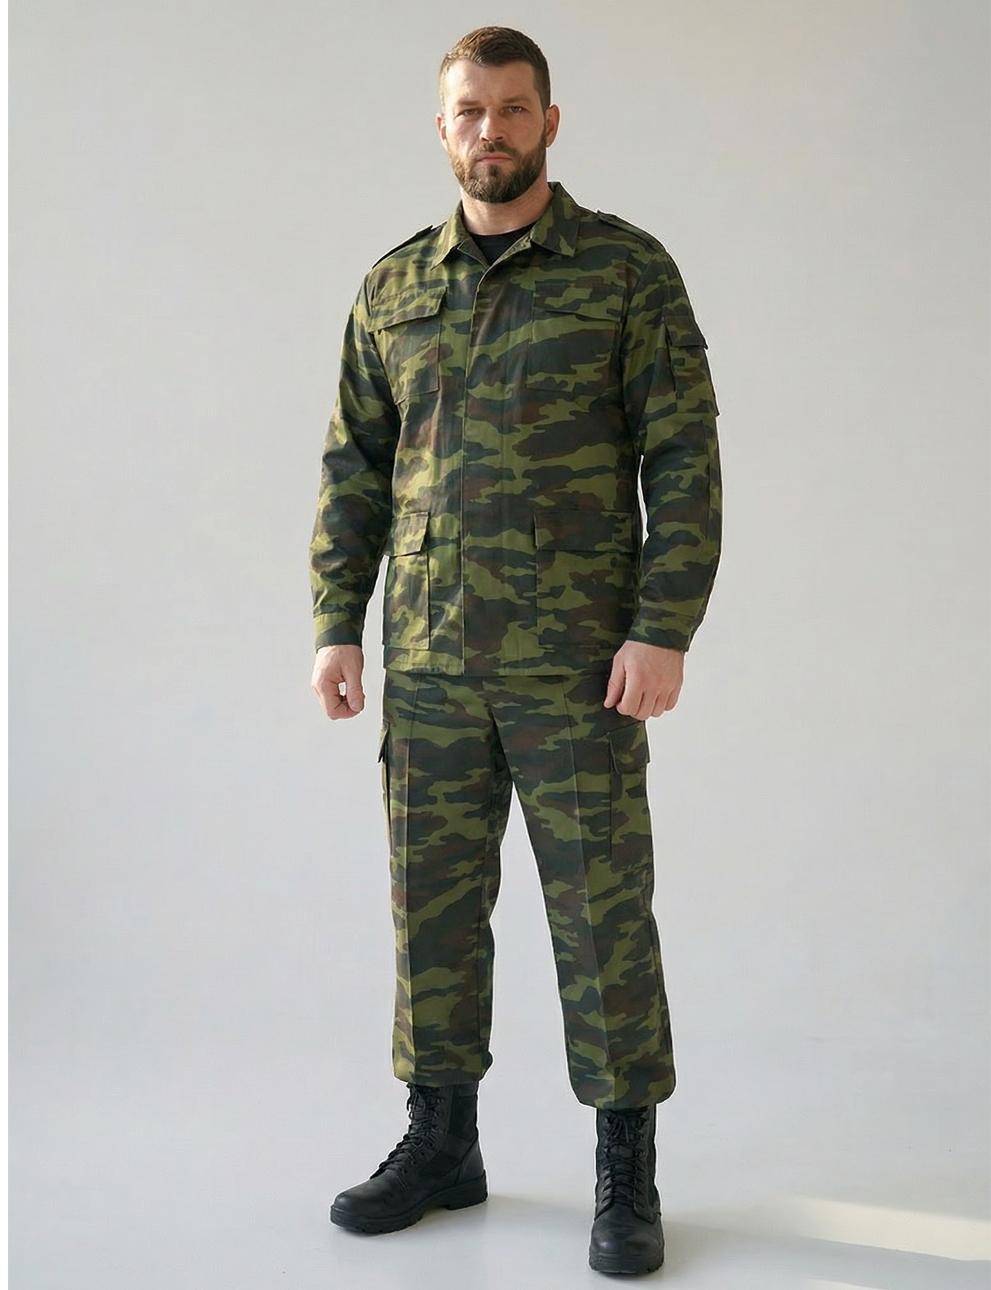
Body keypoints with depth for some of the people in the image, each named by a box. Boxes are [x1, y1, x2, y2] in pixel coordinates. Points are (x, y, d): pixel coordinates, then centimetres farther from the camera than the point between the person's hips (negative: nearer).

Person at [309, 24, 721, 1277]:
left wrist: (664, 632, -15)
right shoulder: (394, 287, 9)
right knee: (434, 901, 10)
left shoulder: (628, 268, -2)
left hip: (578, 656, -4)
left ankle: (626, 1173, 14)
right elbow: (355, 468, 11)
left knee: (600, 908, 1)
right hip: (431, 659, 4)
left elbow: (684, 460, -7)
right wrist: (335, 626, 3)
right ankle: (440, 1143, 25)